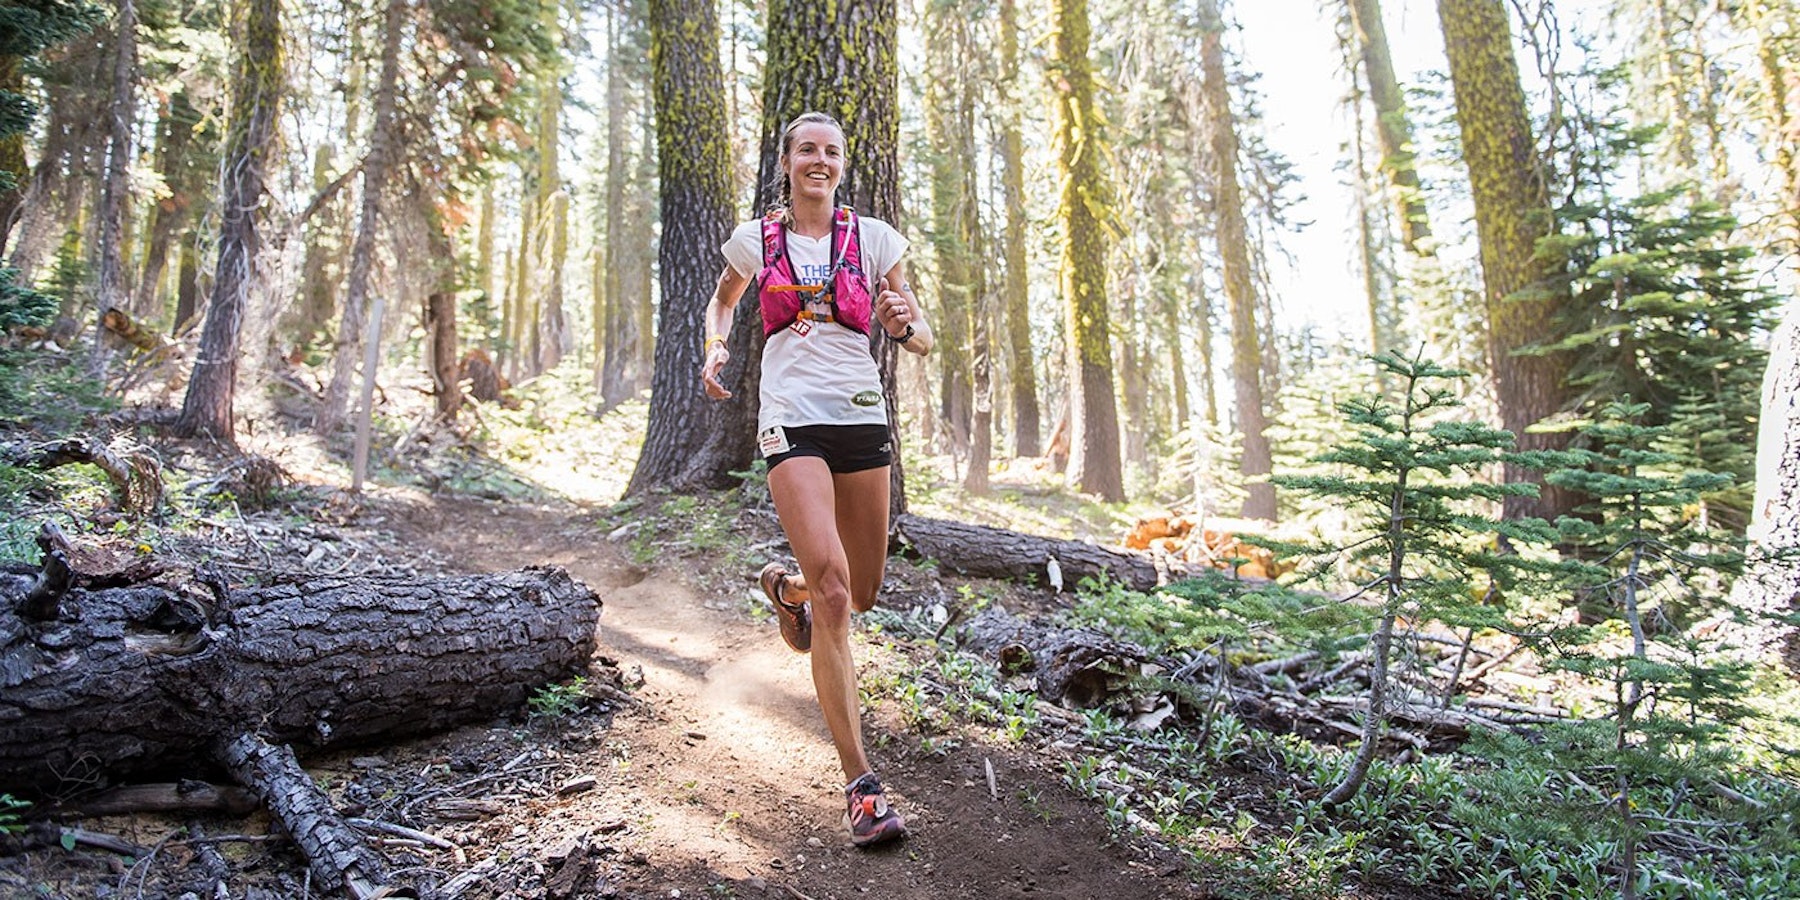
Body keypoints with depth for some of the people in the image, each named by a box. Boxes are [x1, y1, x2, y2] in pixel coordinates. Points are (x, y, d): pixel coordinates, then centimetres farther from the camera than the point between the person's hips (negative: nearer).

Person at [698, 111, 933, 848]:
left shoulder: (871, 237, 8)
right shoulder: (756, 238, 8)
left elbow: (923, 342, 9)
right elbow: (723, 298, 28)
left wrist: (903, 324, -15)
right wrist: (714, 347, 8)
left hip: (862, 419, 3)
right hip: (792, 421, -3)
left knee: (862, 595, 12)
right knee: (832, 588, -19)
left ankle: (785, 587, 49)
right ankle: (860, 786, -13)